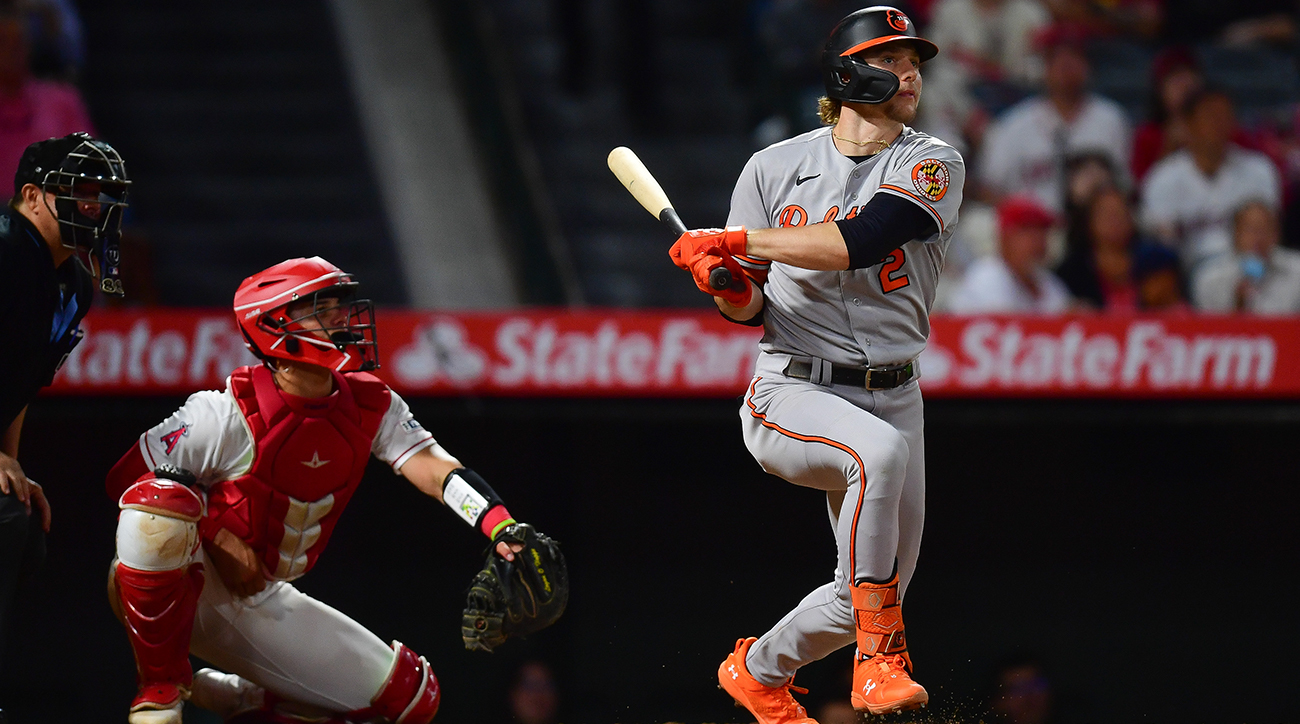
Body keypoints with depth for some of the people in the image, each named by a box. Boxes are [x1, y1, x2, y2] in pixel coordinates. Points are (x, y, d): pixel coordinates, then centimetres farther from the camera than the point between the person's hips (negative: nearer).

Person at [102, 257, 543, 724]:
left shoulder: (371, 406, -4)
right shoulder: (231, 414, -20)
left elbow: (434, 469, -17)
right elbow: (125, 480, -15)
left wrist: (503, 529, -34)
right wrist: (218, 538, -22)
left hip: (257, 605, 6)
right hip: (180, 587, -6)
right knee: (163, 501, -39)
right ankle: (161, 686, -21)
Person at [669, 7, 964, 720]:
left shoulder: (932, 165, -3)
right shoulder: (775, 167, 1)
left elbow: (857, 242, -21)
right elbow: (752, 307, 6)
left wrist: (734, 241, -19)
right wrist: (727, 282, -18)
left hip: (891, 395, 3)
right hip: (791, 392, -3)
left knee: (870, 595, 9)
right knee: (880, 449, -36)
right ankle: (879, 659, -28)